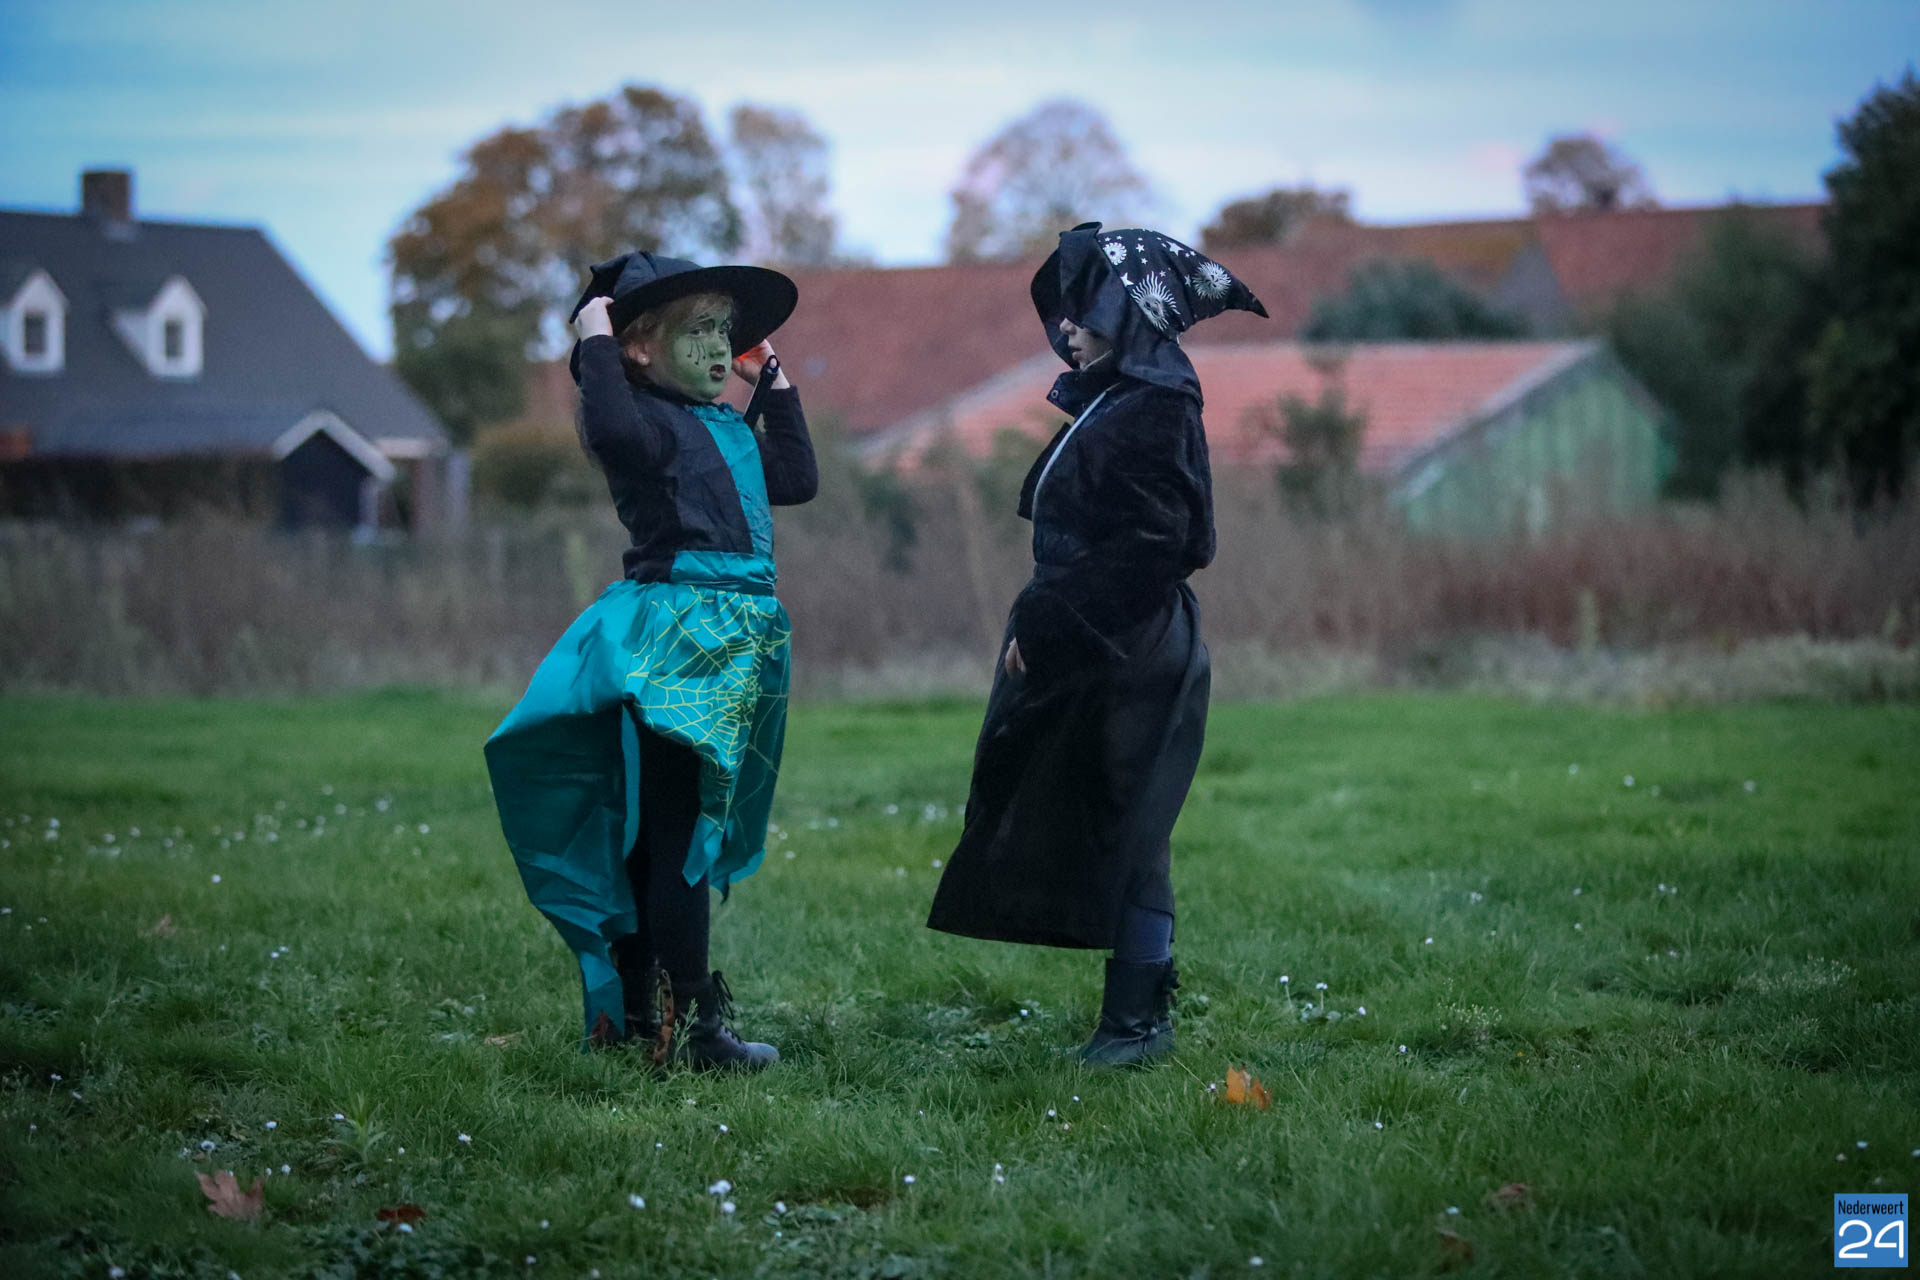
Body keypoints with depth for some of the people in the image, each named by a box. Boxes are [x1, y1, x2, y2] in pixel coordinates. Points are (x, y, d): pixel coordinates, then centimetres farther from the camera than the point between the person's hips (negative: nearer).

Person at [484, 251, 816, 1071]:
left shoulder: (730, 427, 19)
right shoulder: (646, 418, -9)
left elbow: (795, 480, 24)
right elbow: (616, 434, -32)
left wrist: (773, 382, 23)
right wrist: (594, 343, -21)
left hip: (739, 643, 10)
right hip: (674, 640, -10)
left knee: (657, 833, 14)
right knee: (675, 830, -9)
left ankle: (633, 1009, 22)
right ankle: (687, 1026, -9)